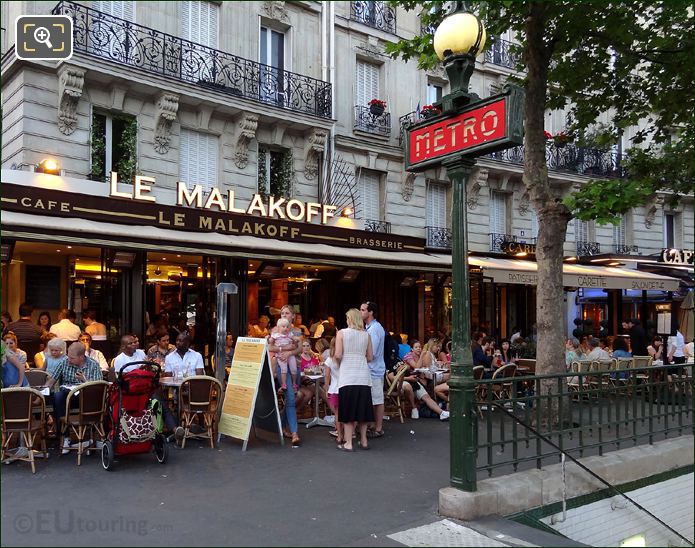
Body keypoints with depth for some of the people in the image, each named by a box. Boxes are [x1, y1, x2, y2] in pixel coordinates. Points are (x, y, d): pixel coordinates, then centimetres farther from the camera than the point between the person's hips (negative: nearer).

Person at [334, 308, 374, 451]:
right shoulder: (367, 334, 7)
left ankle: (348, 443, 3)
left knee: (348, 411, 2)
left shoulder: (342, 333, -2)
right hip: (363, 375, 3)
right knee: (362, 408, 11)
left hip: (348, 376, -3)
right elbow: (370, 358, 9)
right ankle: (363, 440, 18)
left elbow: (338, 355, -8)